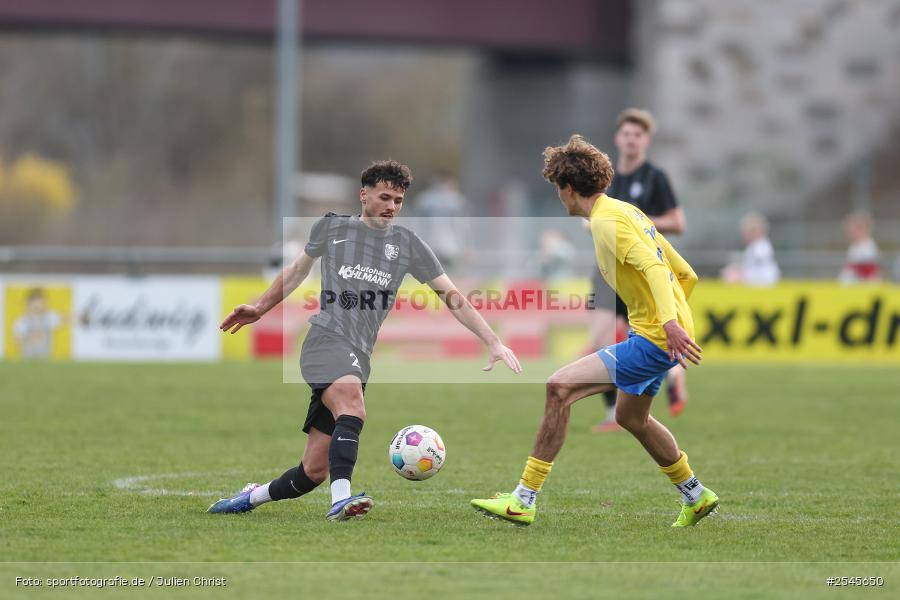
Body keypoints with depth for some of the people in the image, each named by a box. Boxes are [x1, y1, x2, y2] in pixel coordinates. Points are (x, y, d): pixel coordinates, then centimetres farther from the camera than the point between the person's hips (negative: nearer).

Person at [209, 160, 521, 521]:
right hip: (326, 340, -4)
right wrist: (260, 309, 28)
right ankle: (341, 501, -47)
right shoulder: (332, 228, 9)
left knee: (315, 470, 1)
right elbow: (298, 270, 26)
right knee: (353, 410, -35)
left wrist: (493, 342, 3)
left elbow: (451, 297, 10)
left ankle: (252, 498, 24)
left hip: (358, 360, 4)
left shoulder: (408, 245, 12)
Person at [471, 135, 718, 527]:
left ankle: (523, 501, -15)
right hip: (658, 334, 10)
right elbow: (686, 275, 20)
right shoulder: (628, 212, 16)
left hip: (653, 340, -10)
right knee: (631, 416, 30)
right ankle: (696, 497, 44)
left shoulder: (606, 221, -14)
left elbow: (653, 266, -29)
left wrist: (669, 321, -39)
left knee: (560, 388, -15)